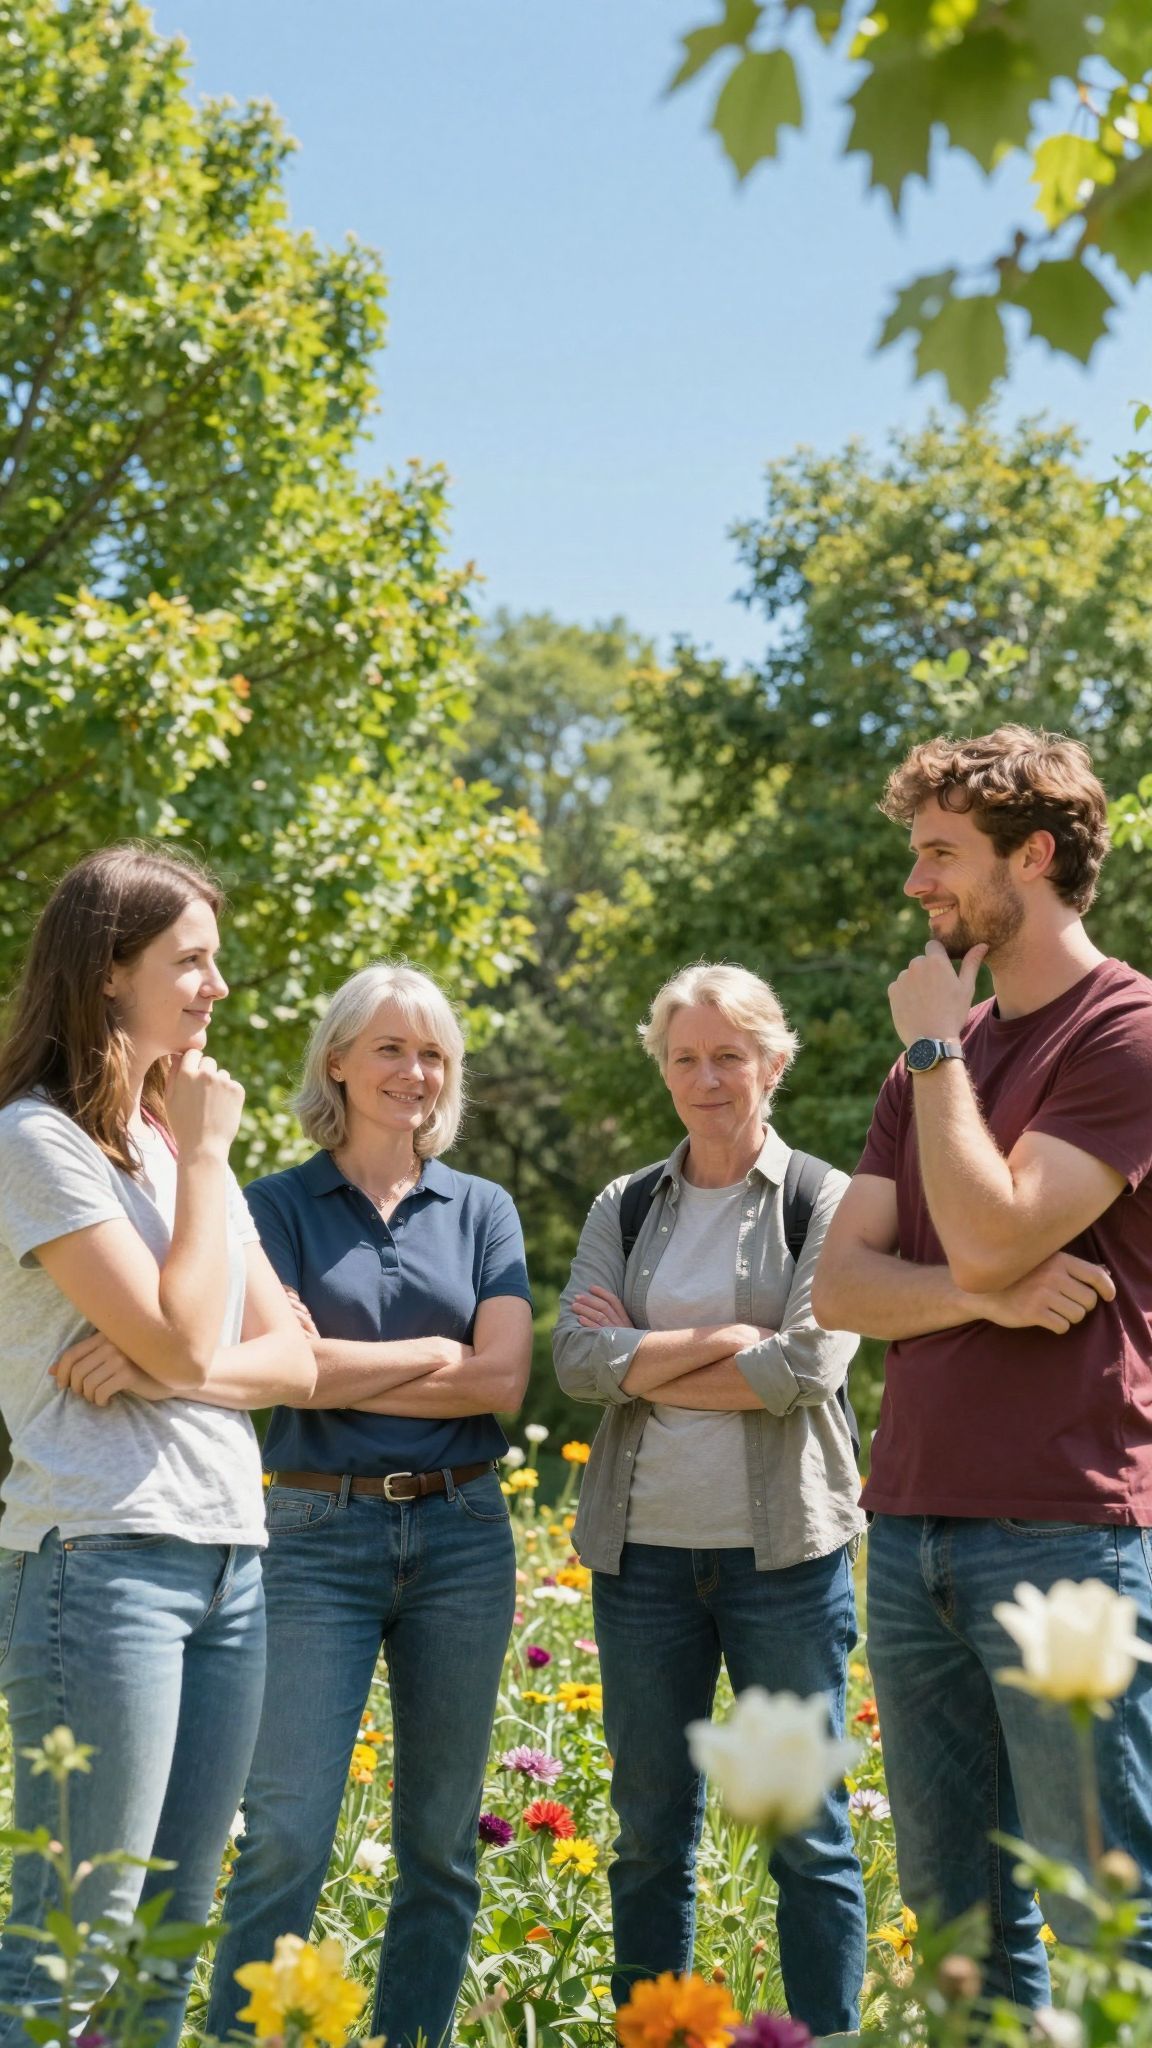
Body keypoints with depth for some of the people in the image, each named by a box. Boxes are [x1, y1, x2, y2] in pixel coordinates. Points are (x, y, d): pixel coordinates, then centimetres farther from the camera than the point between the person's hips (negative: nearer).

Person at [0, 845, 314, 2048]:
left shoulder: (175, 1137, 17)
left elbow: (292, 1359, 12)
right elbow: (181, 1335, -15)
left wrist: (171, 1372, -8)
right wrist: (206, 1156, -7)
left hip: (229, 1556, 8)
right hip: (105, 1556, -8)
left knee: (170, 1937, 10)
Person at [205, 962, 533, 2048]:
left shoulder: (483, 1210, 10)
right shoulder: (278, 1205, 3)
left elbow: (503, 1380, -3)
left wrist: (342, 1374, -8)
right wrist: (437, 1353, -8)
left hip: (461, 1532, 3)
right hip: (319, 1531, -3)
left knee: (441, 1839, 8)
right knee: (286, 1839, -8)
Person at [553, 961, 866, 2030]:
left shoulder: (826, 1202, 0)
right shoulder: (623, 1208, 9)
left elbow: (808, 1367, -13)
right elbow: (577, 1359, -4)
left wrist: (644, 1363, -9)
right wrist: (729, 1340, -12)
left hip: (784, 1547, -3)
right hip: (642, 1546, 3)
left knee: (808, 1829, 3)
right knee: (651, 1830, 10)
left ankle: (828, 2032, 13)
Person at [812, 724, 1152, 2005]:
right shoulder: (936, 1056, 16)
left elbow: (990, 1235, -17)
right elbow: (840, 1282, 9)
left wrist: (937, 1047, -6)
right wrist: (985, 1297, -10)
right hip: (912, 1525, 8)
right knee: (957, 1911, 13)